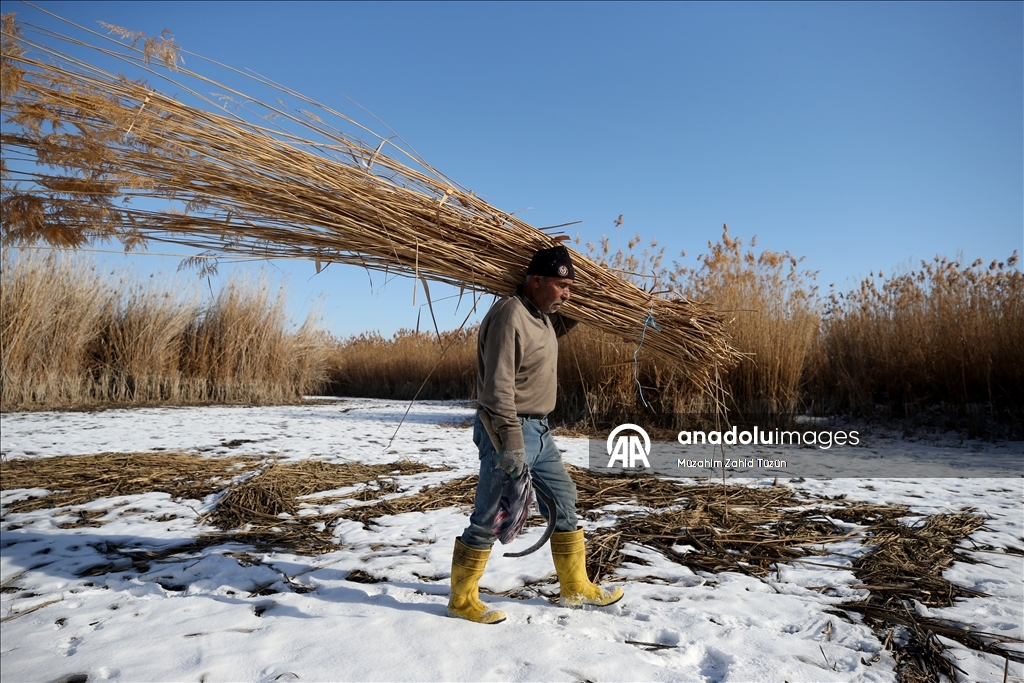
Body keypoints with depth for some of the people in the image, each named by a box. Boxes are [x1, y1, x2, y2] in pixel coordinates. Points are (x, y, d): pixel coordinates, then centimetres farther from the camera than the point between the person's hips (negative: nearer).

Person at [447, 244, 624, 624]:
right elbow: (498, 387, -25)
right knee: (488, 520, 0)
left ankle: (576, 588, 30)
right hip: (508, 430, -10)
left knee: (564, 505, 15)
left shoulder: (544, 315, 9)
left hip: (538, 429, 10)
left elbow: (559, 329, 37)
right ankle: (461, 600, 18)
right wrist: (510, 443, -28)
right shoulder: (509, 315, -20)